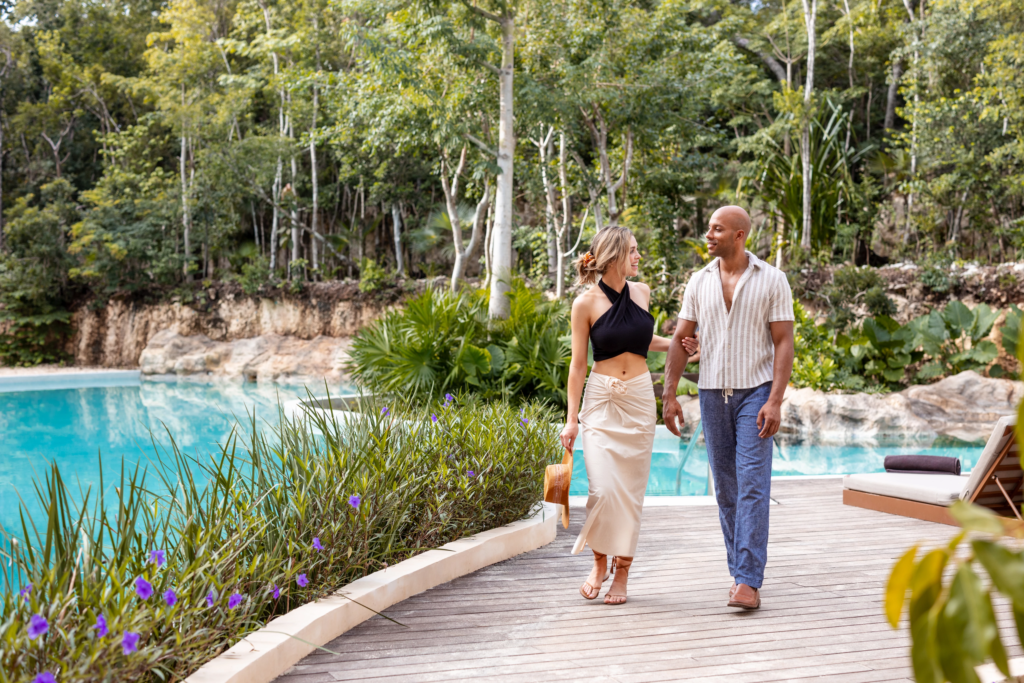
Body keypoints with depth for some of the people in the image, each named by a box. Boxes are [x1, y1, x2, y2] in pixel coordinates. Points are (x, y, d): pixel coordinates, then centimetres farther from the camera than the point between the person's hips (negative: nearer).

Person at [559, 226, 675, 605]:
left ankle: (622, 573, 15)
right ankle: (599, 561, 13)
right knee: (603, 488, -12)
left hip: (639, 398, 3)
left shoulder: (641, 292, 5)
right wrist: (572, 418, -4)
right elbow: (578, 364, -2)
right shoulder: (586, 303, -6)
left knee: (631, 488, 4)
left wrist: (674, 343, 10)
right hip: (601, 399, -3)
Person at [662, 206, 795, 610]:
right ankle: (741, 570, 21)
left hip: (755, 392, -4)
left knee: (753, 485, -11)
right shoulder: (699, 282, 6)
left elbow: (784, 343, -7)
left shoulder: (772, 280, -4)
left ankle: (748, 582, -12)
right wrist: (669, 395, 0)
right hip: (712, 393, 4)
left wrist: (775, 402, -16)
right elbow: (680, 340, 7)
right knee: (725, 489, 9)